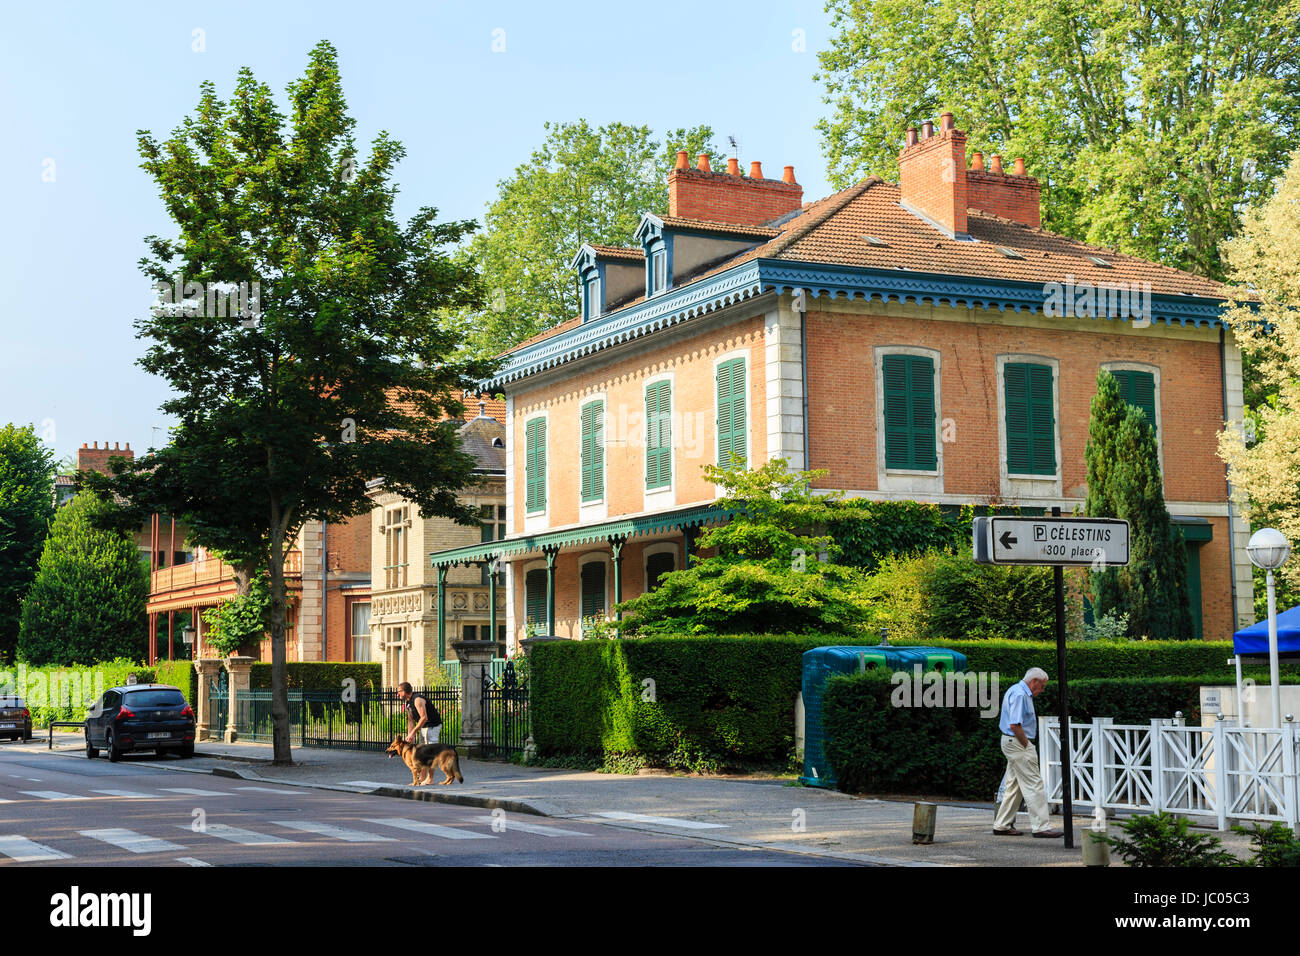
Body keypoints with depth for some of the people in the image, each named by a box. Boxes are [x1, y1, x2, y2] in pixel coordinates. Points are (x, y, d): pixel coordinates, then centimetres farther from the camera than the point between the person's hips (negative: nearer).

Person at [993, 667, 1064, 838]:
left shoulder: (1022, 692, 18)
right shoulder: (1019, 694, -17)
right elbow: (1014, 725, -25)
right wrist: (1027, 745, -16)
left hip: (1015, 744, 11)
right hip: (1018, 743, -11)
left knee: (1014, 785, 13)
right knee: (1033, 784, -9)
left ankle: (1002, 825, 15)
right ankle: (1041, 826, -8)